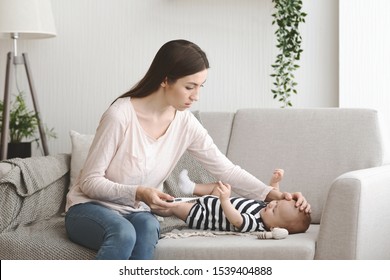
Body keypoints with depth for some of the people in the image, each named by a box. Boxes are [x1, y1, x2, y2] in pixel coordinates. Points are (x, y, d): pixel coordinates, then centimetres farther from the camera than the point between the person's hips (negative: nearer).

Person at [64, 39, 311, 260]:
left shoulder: (186, 123, -4)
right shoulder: (120, 115, -20)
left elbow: (227, 170, -1)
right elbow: (90, 181, -16)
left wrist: (273, 194, -15)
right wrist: (138, 193, -32)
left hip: (134, 213, 4)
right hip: (90, 208, -4)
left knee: (148, 228, -32)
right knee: (124, 233, -37)